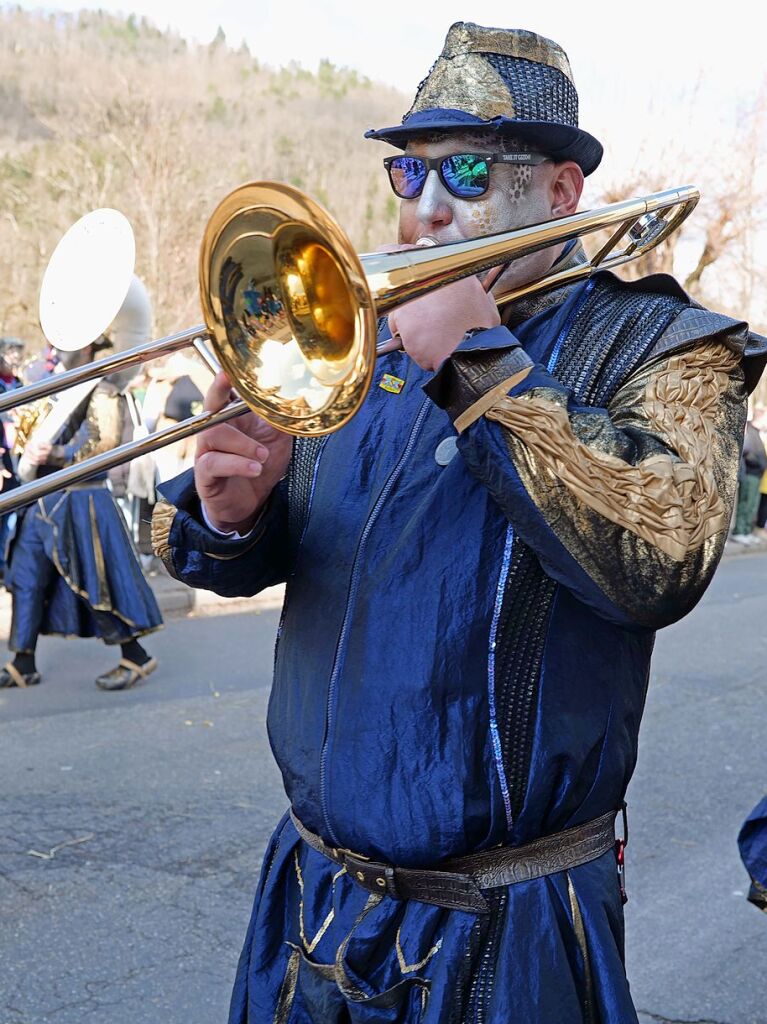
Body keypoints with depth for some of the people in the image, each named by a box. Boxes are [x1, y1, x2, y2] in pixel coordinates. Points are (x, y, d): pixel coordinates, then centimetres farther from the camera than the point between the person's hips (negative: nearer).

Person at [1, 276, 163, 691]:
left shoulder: (102, 392, -9)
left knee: (97, 582, -4)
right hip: (43, 499, 9)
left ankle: (135, 657, 9)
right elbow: (34, 434, 26)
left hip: (81, 501, -9)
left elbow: (105, 446, -19)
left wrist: (56, 455, -22)